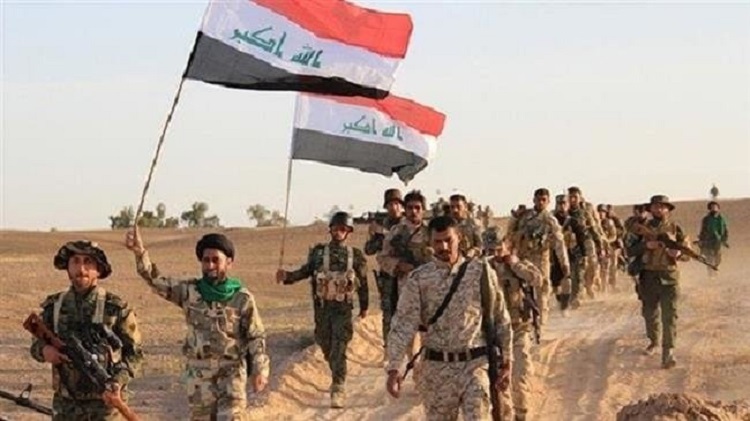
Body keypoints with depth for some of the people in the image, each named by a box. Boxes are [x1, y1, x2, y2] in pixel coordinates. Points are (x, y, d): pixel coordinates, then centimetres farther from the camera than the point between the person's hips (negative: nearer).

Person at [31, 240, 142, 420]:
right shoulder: (53, 306, 4)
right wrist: (44, 350, -9)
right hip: (66, 405, 3)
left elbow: (134, 352, -1)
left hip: (105, 403, -3)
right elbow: (36, 343, 15)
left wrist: (118, 382, -16)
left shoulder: (116, 308, -5)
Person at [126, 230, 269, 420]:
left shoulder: (242, 298, -5)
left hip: (231, 371, -3)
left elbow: (256, 336, -2)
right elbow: (156, 281, -8)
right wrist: (140, 253, -24)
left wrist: (259, 370, -11)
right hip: (198, 371, 3)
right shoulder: (189, 290, 0)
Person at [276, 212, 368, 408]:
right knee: (326, 345, 12)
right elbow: (306, 271, 2)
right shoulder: (318, 252, 5)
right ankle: (338, 378, 34)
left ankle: (338, 389, -11)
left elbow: (362, 282, 9)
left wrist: (364, 307, 16)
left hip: (343, 307, -2)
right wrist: (287, 276, -16)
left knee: (339, 349, -11)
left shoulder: (355, 255, 2)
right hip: (322, 306, 2)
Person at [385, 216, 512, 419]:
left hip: (475, 364, -1)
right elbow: (403, 324, -5)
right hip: (437, 367, 1)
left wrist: (506, 362, 7)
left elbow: (501, 319, 7)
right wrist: (393, 368, -14)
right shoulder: (419, 279, -1)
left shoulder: (481, 271, 0)